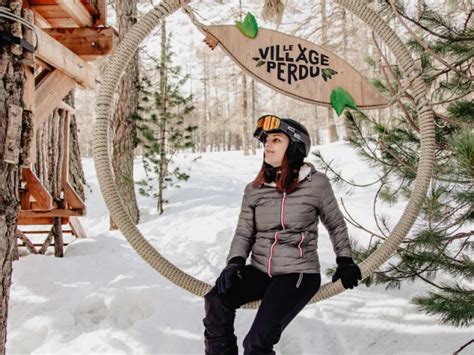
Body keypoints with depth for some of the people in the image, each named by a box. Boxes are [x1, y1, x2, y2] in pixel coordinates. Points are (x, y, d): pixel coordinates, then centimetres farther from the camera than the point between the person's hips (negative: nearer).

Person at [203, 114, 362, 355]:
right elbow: (244, 233, 7)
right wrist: (235, 262, -10)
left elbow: (336, 225, 11)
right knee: (216, 300, -25)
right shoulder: (254, 190, 5)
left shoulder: (316, 184, -4)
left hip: (299, 274, -4)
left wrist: (345, 260, 9)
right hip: (260, 271, 4)